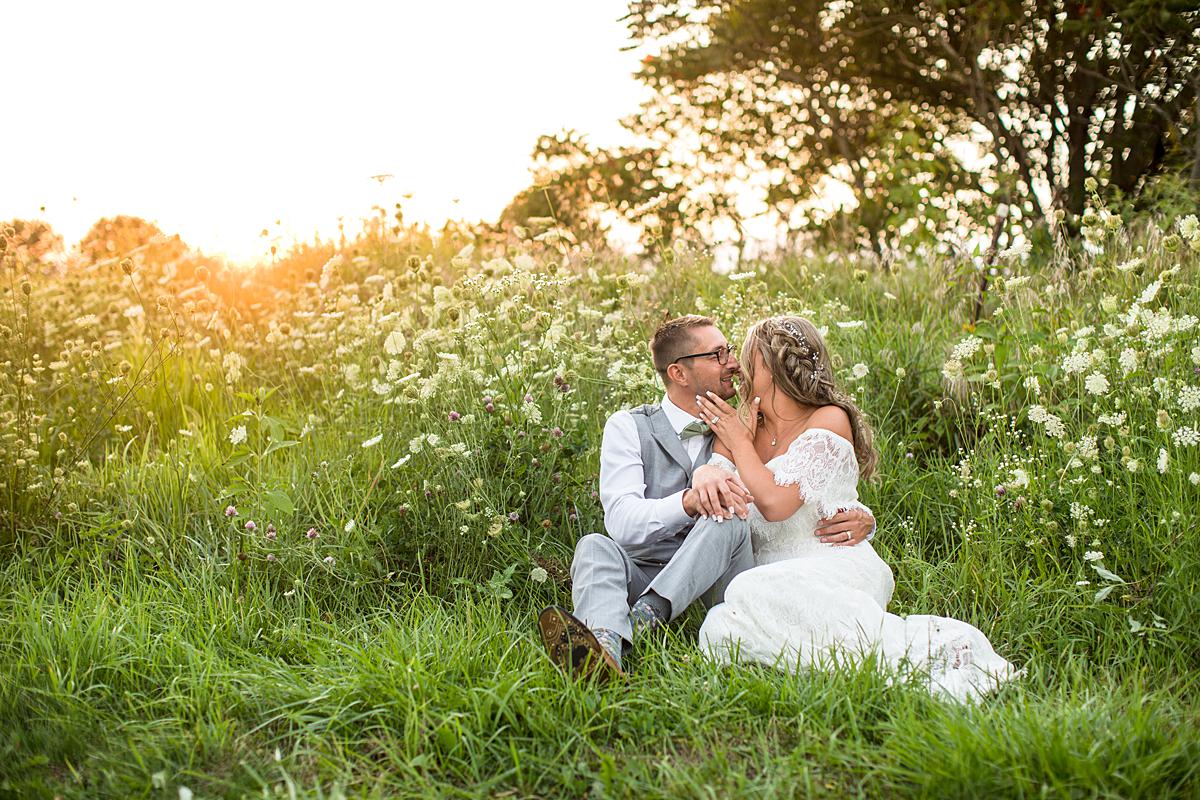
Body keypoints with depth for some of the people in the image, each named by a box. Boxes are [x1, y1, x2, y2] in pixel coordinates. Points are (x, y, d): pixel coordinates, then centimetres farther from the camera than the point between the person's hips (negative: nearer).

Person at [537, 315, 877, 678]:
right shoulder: (628, 427, 4)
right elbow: (621, 520, -13)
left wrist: (860, 518, -14)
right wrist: (690, 500, -32)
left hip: (720, 583, 1)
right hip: (644, 576, -1)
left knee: (726, 520, -27)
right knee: (595, 545, -30)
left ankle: (643, 618, -43)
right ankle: (605, 648, -59)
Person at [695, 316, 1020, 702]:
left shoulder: (829, 420, -1)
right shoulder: (741, 427, 20)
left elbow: (775, 502, -13)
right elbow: (711, 470, 1)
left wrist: (740, 443, 0)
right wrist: (710, 479, -23)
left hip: (834, 566, -5)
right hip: (769, 575, 5)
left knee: (751, 595, -39)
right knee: (721, 629, -29)